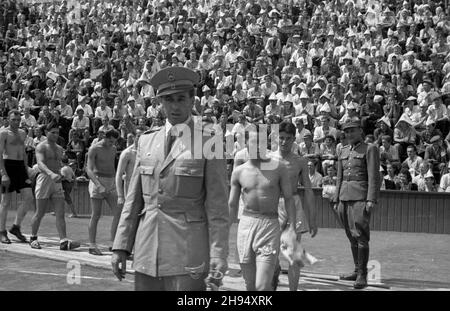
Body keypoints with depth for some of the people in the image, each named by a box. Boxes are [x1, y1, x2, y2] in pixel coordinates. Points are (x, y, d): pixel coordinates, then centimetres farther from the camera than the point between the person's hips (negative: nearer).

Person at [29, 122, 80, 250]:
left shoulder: (59, 148, 17)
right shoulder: (41, 147, -6)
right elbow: (40, 164, -22)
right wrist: (51, 174, -38)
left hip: (57, 182, 6)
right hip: (44, 179, -6)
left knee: (60, 214, -6)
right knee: (40, 213, 3)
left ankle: (64, 242, -13)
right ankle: (33, 238, 21)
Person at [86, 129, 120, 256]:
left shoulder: (114, 149, 11)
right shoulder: (94, 149, -10)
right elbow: (89, 170, -18)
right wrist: (99, 185, -31)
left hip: (111, 184, 6)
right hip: (97, 182, -6)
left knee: (118, 213, -6)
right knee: (96, 215, -5)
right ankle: (92, 246, 1)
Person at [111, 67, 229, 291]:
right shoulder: (146, 141, 12)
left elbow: (218, 207, -6)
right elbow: (133, 199, 13)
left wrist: (218, 258, -12)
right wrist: (121, 247, 7)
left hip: (187, 253, -4)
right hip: (147, 251, 5)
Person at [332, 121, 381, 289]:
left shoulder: (370, 149, -1)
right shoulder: (343, 152, 17)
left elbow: (374, 176, -9)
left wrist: (371, 199, -17)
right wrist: (336, 200, 15)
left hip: (361, 197, -6)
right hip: (345, 197, 6)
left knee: (360, 235, -10)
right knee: (351, 236, 10)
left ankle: (362, 275, -8)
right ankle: (357, 270, 19)